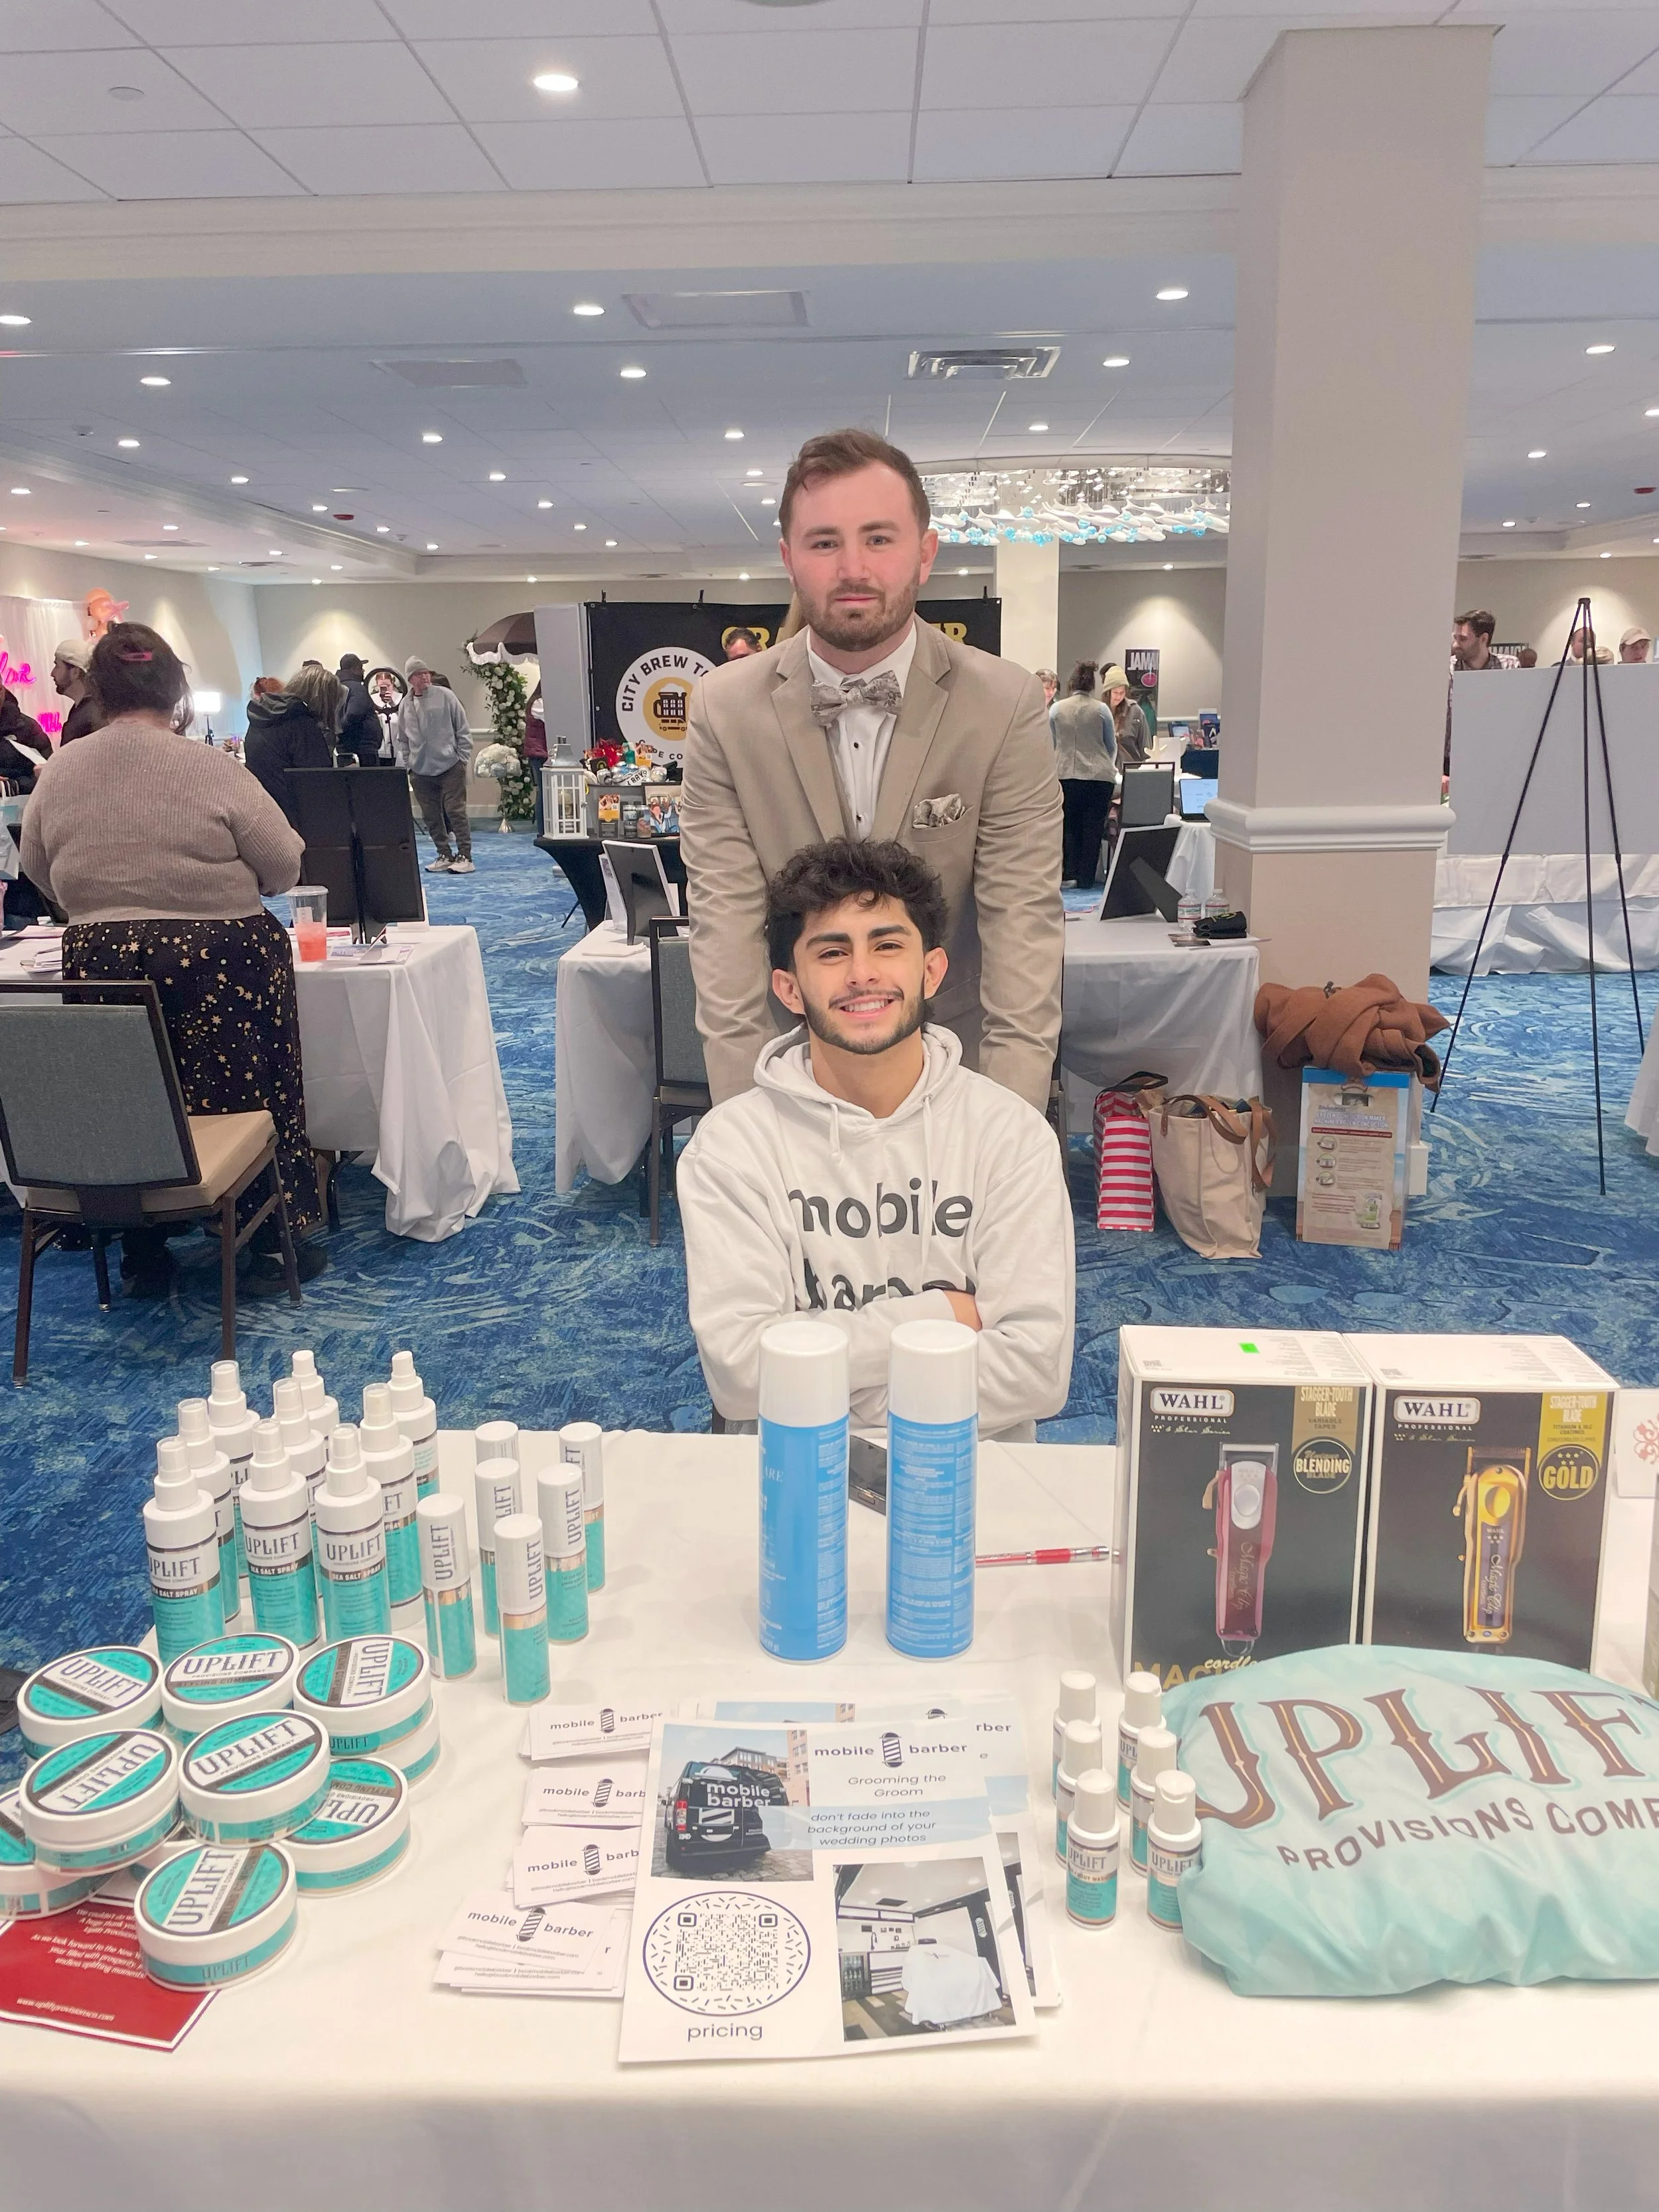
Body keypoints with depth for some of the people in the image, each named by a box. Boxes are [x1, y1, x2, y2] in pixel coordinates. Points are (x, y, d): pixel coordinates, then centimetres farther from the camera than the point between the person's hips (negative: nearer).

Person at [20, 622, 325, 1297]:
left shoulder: (57, 773, 0)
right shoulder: (212, 769, -12)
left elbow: (39, 872, 12)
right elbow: (284, 866, -8)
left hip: (100, 970, 4)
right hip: (220, 967, -3)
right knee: (251, 1097, 11)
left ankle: (143, 1258, 25)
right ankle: (270, 1243, 20)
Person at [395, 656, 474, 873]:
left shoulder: (445, 696, -3)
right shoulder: (405, 705, 6)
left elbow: (462, 730, 0)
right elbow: (401, 739, 15)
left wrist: (463, 758, -3)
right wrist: (404, 764, 7)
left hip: (450, 767, -4)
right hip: (420, 771, 4)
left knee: (456, 811, -7)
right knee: (431, 816, 7)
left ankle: (465, 857, -3)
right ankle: (445, 856, 17)